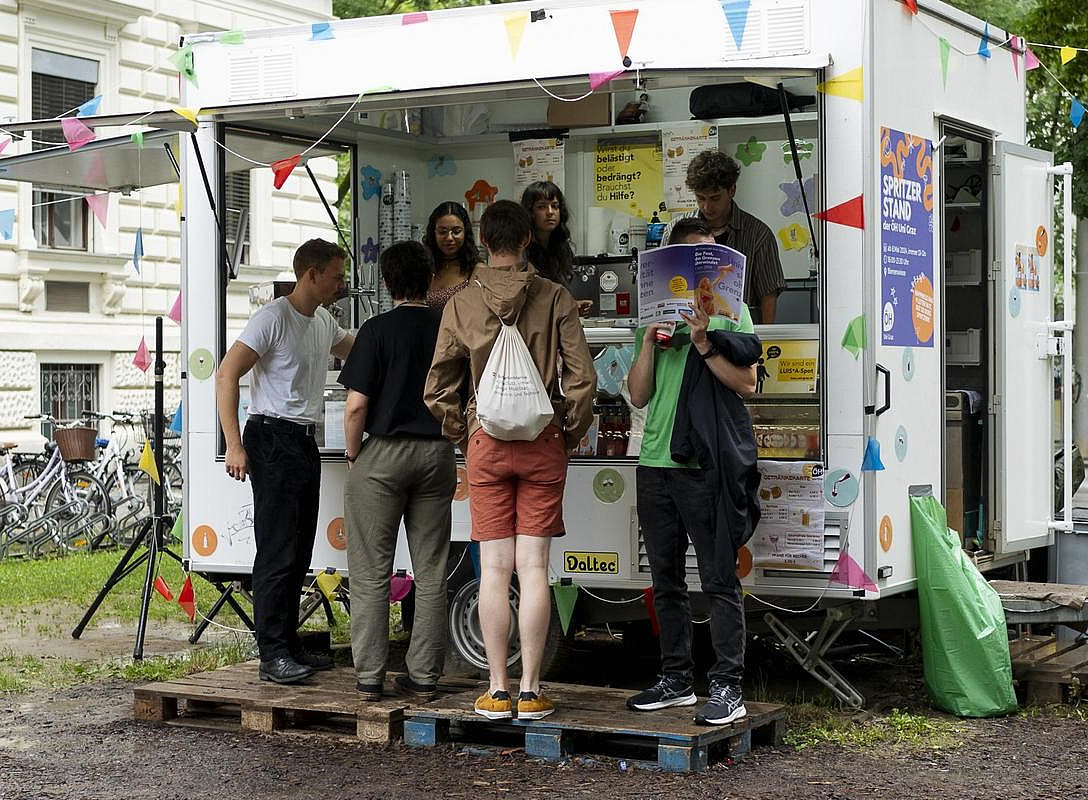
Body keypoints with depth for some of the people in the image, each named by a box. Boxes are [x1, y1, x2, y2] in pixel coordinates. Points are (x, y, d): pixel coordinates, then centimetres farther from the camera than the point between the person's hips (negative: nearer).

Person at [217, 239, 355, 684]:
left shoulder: (324, 322, 15)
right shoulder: (274, 318, -11)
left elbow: (355, 351, 37)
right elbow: (226, 375, -16)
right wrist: (234, 445, -21)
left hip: (305, 442, 9)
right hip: (273, 439, -9)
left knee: (299, 551, 10)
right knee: (278, 550, -10)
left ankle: (289, 646, 18)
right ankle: (273, 655, -8)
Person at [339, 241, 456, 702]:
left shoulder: (378, 330, -8)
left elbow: (356, 405, -12)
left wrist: (353, 457, 0)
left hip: (383, 454, -3)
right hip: (437, 455, 4)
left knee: (371, 573, 4)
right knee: (430, 573, 8)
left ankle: (369, 677, 5)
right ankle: (424, 677, 11)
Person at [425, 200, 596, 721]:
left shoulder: (462, 304, 1)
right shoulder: (555, 299, -2)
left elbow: (437, 390, 3)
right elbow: (582, 381, -6)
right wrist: (570, 434, 9)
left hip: (486, 441, 0)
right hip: (542, 442, 0)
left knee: (494, 570, 3)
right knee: (534, 569, 2)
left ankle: (497, 691, 5)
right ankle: (530, 691, 3)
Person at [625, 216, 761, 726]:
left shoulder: (730, 311, 4)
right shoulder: (657, 312, 16)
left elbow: (746, 383, -5)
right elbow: (638, 396, 10)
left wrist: (704, 344, -14)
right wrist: (649, 338, -2)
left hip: (706, 464, -5)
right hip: (655, 462, 5)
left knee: (719, 580, -5)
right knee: (666, 580, 11)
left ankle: (728, 688, -3)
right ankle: (677, 679, 20)